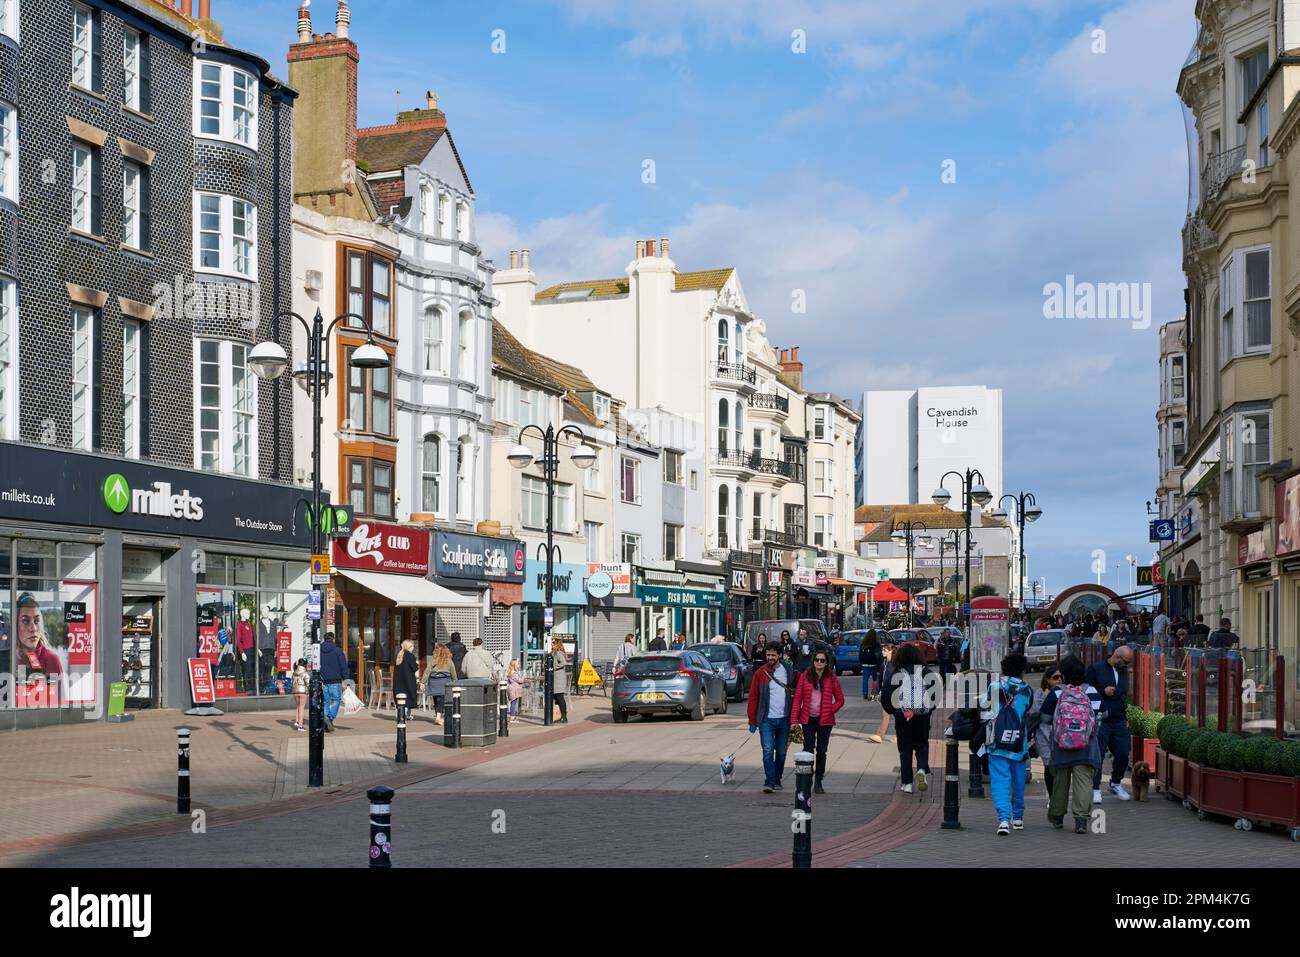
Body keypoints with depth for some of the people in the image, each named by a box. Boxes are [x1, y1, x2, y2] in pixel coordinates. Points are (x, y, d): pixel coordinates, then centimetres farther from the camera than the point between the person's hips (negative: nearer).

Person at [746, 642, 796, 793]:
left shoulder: (789, 671, 4)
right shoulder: (760, 673, -2)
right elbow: (753, 697, 0)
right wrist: (752, 721, -3)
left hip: (784, 719, 2)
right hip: (766, 719, -2)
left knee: (781, 752, 10)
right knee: (768, 751, -11)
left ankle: (777, 780, 23)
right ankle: (769, 782, -12)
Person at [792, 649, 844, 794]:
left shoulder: (831, 678, 2)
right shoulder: (805, 676, 2)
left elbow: (840, 700, 8)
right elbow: (797, 698, 1)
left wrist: (830, 711, -6)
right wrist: (794, 719, -6)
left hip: (825, 720, 0)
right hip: (808, 719, 0)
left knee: (821, 751, 5)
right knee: (808, 749, -5)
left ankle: (818, 782, 13)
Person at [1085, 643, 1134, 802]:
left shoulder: (1124, 672, 15)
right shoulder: (1096, 670, -4)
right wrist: (1103, 692, -16)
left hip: (1119, 721, 6)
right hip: (1100, 721, -6)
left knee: (1123, 754, 3)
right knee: (1098, 756, -4)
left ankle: (1116, 783, 23)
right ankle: (1095, 789, 3)